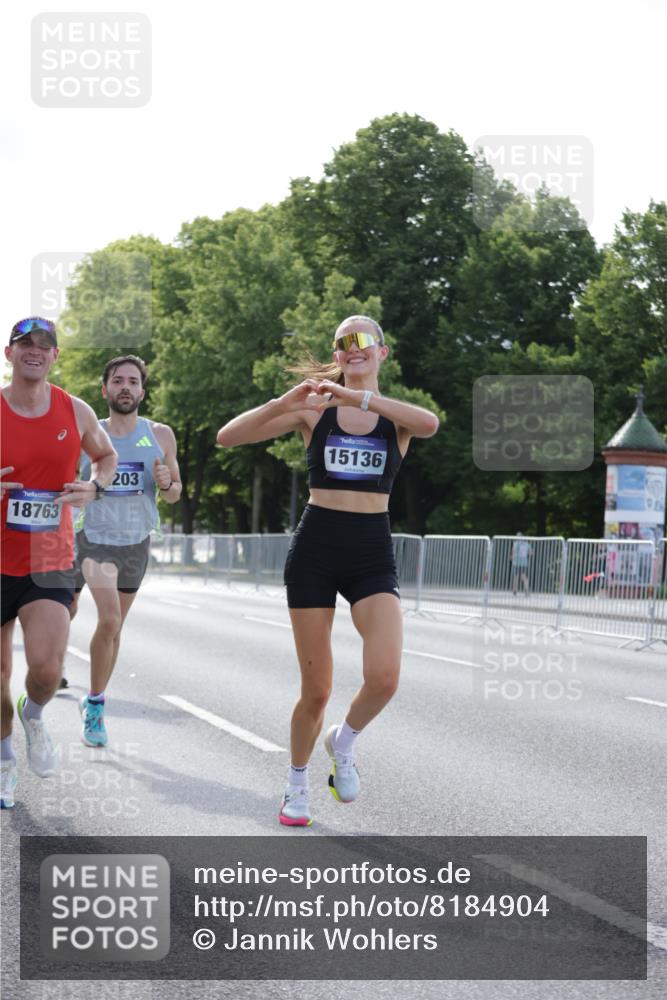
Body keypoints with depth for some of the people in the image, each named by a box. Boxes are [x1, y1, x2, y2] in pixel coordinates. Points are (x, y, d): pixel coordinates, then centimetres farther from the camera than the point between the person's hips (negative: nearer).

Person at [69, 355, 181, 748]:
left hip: (136, 542, 3)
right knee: (109, 620, -21)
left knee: (115, 626, 14)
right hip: (94, 536, -3)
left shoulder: (160, 436, -2)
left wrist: (166, 483, -15)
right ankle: (95, 704, -5)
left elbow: (175, 494, 6)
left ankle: (95, 702, 33)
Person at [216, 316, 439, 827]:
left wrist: (359, 396, -29)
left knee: (384, 677, -21)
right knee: (316, 691, 2)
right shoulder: (314, 410, 3)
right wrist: (282, 404, -19)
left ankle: (345, 740, 11)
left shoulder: (396, 416, 4)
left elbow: (430, 424, -23)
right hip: (315, 553, 0)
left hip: (373, 555, 0)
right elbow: (228, 437, -4)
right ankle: (297, 784, 27)